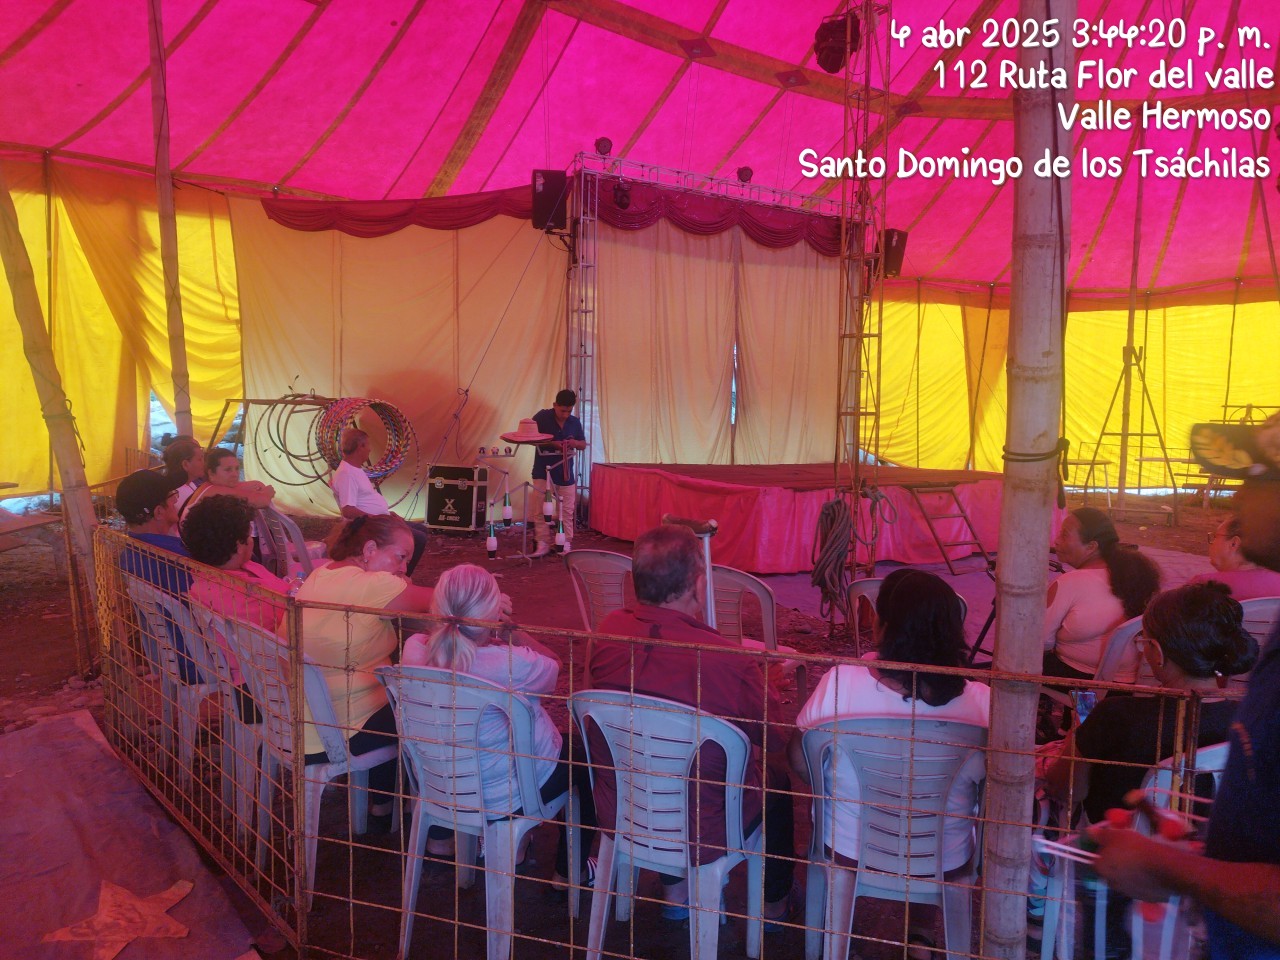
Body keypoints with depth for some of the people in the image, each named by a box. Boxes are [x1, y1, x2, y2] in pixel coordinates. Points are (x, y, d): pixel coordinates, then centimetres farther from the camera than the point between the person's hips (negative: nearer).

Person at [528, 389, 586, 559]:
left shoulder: (575, 422, 3)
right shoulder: (542, 417, -8)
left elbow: (583, 444, 14)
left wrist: (575, 443, -10)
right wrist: (551, 443, -19)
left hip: (565, 473, 3)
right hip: (543, 472, -3)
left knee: (567, 510, 5)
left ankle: (566, 544, 15)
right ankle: (543, 543, 6)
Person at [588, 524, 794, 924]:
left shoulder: (608, 632, -17)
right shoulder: (732, 662, -30)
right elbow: (775, 737, -12)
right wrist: (764, 676, 7)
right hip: (699, 833, -3)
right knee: (777, 776, 24)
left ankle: (676, 891, 46)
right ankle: (774, 902, 46)